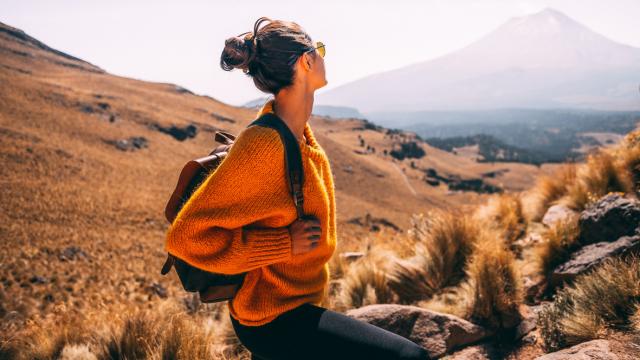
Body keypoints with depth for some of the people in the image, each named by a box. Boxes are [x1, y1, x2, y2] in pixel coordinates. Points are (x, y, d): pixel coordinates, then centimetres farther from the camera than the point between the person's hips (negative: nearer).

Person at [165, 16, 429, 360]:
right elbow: (185, 236, -26)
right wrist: (284, 244, -25)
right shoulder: (263, 146, -28)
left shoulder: (298, 130, -2)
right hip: (274, 320, -9)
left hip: (298, 302, 9)